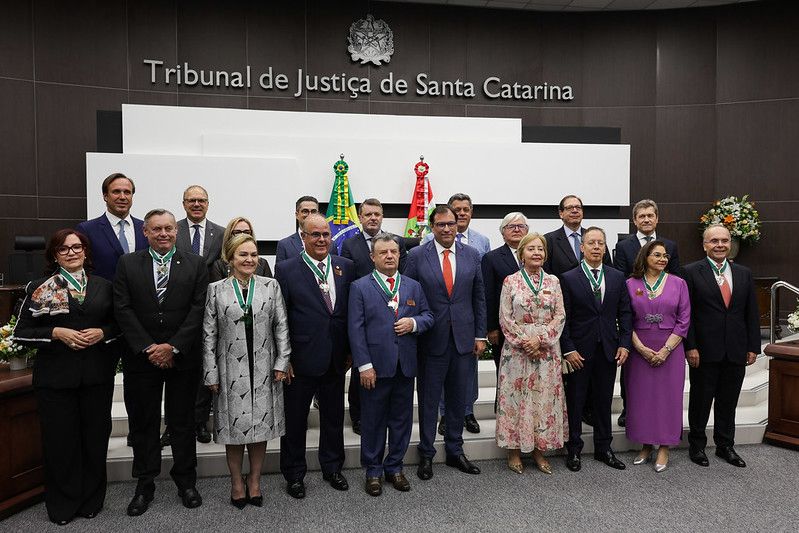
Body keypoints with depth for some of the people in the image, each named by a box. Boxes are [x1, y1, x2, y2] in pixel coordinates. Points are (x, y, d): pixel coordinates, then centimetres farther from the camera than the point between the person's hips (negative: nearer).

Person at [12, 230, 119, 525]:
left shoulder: (104, 286, 8)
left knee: (95, 437, 8)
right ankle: (62, 505, 26)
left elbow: (118, 324, 11)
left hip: (97, 375, 2)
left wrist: (102, 332, -8)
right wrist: (57, 333, -15)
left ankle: (91, 501, 27)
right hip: (55, 376, -1)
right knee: (60, 440, 6)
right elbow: (21, 333, 0)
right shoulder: (40, 288, 2)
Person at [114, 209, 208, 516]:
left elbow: (198, 308, -5)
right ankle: (145, 485, 26)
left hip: (183, 357, 0)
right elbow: (123, 309, -3)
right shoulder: (128, 264, 4)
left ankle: (185, 480, 26)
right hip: (141, 358, 1)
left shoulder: (195, 264, 2)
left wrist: (173, 346, -13)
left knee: (183, 422, 11)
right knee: (143, 423, 11)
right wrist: (148, 347, -12)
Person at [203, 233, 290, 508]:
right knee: (234, 426, 9)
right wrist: (211, 373, -2)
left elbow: (281, 327, 2)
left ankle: (254, 481, 28)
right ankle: (237, 482, 28)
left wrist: (281, 362, -3)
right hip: (231, 370, -1)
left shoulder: (271, 286, 2)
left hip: (264, 369, 1)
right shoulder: (216, 289, -1)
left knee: (261, 424, 9)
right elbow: (209, 334, 0)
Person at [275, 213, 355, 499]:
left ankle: (332, 468, 38)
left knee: (333, 417, 18)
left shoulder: (346, 266, 2)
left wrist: (350, 350, 5)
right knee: (295, 420, 12)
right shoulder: (286, 269, -8)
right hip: (300, 360, -3)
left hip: (335, 359, 4)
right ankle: (294, 474, 31)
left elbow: (353, 311, 6)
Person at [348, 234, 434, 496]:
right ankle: (373, 470, 26)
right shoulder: (360, 287, -3)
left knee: (402, 419, 13)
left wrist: (414, 322, -9)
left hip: (406, 366, 4)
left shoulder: (413, 286, 10)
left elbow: (428, 316, 14)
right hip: (375, 366, -3)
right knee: (373, 420, 9)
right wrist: (364, 365, -14)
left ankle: (394, 467, 31)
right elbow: (356, 329, -8)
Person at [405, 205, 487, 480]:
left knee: (458, 398, 15)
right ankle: (426, 454, 25)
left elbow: (479, 298, 6)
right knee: (428, 399, 9)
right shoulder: (417, 256, -5)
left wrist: (480, 335, 3)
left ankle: (455, 451, 31)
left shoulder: (472, 255, 4)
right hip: (431, 339, -2)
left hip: (463, 339, 3)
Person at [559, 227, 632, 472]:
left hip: (608, 350, 3)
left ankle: (603, 448, 28)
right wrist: (568, 349, -12)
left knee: (604, 401, 14)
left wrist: (624, 344, -1)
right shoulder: (568, 278, -5)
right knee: (575, 401, 7)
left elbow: (625, 313, 7)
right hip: (579, 351, -3)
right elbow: (563, 318, -7)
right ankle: (574, 449, 20)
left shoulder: (618, 277, 6)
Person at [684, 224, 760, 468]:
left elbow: (752, 313, 10)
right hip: (704, 350, -4)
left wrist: (753, 347, 5)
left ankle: (725, 445, 30)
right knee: (700, 400, 9)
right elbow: (685, 313, -8)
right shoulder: (691, 272, -5)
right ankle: (697, 445, 25)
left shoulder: (744, 273, 9)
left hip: (736, 352, 4)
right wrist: (690, 347, -13)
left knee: (728, 402, 14)